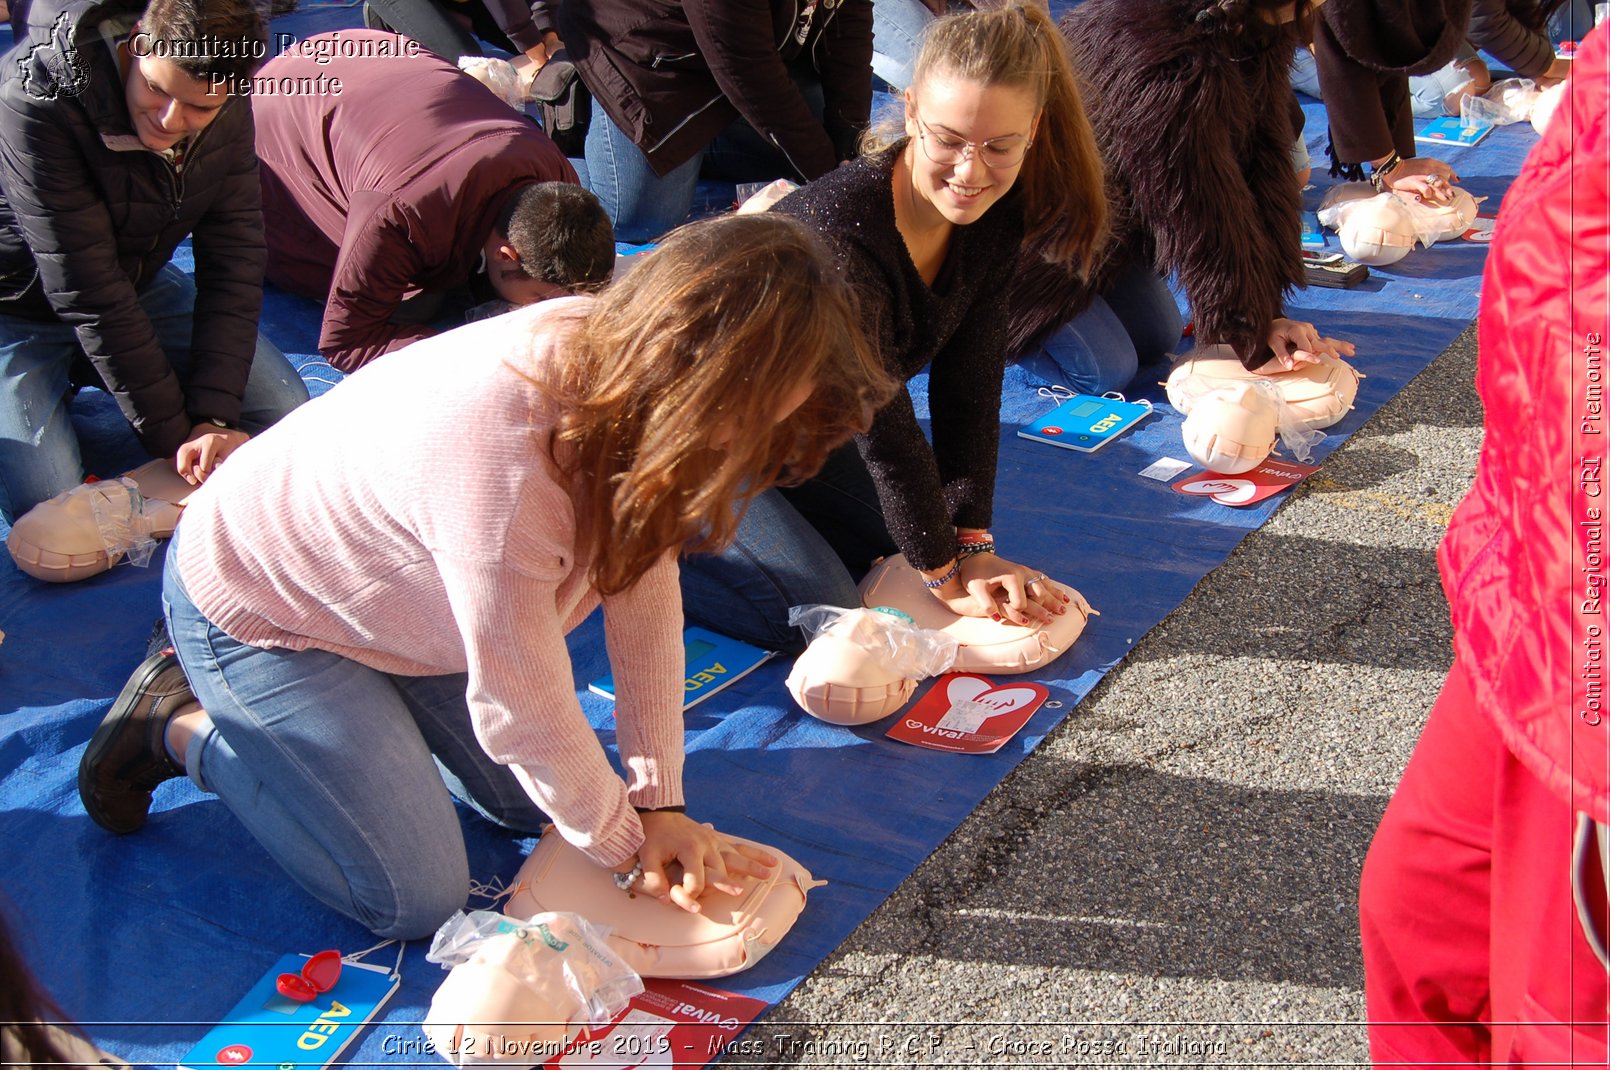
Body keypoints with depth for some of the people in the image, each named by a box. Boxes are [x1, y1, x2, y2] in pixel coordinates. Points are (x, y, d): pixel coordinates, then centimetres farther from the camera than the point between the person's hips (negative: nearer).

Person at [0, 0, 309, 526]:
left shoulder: (228, 110, -15)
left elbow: (233, 264, -15)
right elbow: (88, 295, -31)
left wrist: (215, 417, -24)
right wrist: (172, 435, -28)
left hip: (139, 281, 5)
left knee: (284, 407, -5)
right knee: (49, 503, -24)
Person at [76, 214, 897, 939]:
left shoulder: (614, 347, -18)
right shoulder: (506, 464, -42)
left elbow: (644, 584, -12)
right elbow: (521, 706, -29)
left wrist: (659, 801, -10)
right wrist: (625, 845, -11)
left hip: (387, 588, 8)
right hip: (257, 607, -8)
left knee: (530, 802, 10)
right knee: (417, 899, -5)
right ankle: (184, 729, 10)